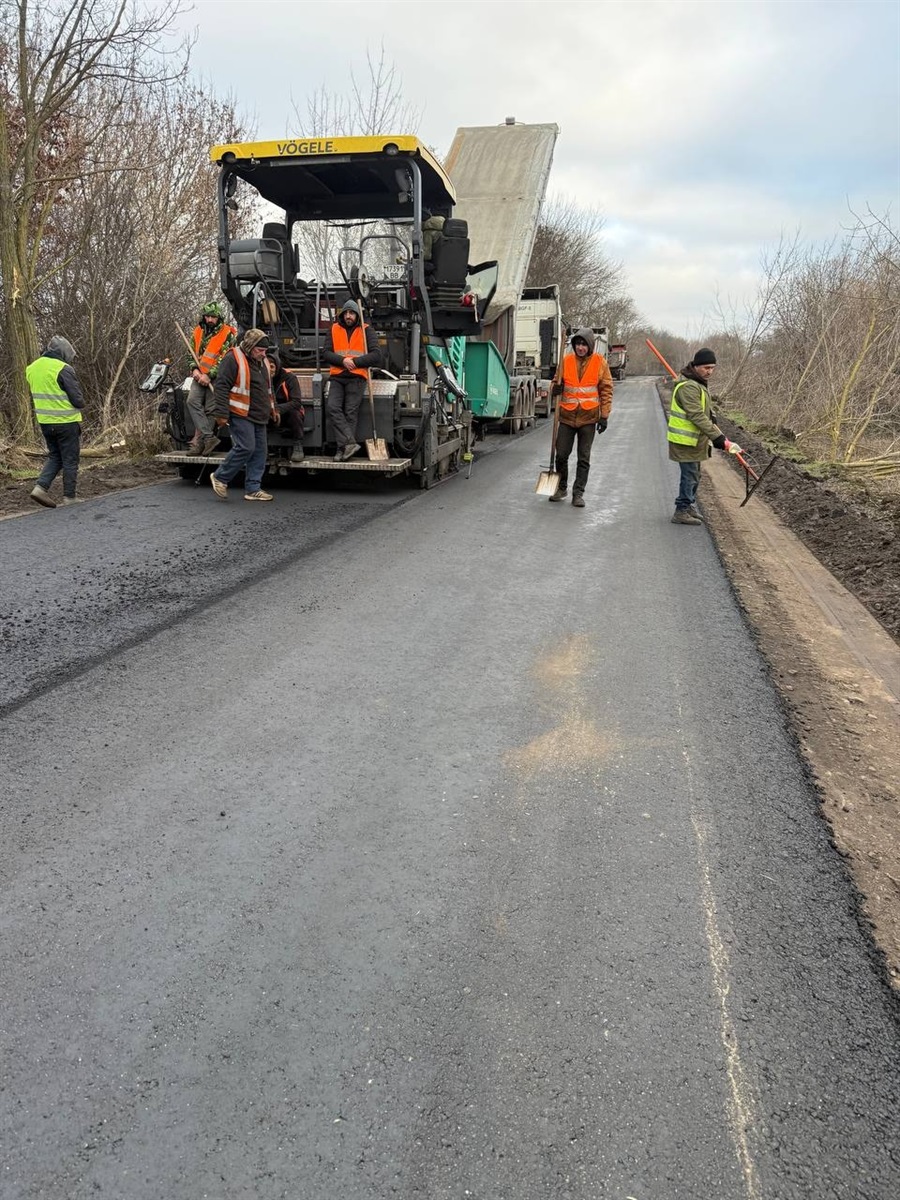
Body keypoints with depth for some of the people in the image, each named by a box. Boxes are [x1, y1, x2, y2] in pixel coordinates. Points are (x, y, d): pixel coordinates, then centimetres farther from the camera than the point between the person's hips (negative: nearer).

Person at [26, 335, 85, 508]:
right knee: (70, 460, 5)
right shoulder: (63, 369, -15)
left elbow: (36, 395, 15)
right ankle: (69, 497, 10)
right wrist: (80, 404, 5)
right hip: (66, 422, -7)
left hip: (45, 422, 7)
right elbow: (78, 399, -15)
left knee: (54, 457, 19)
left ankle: (40, 487, 4)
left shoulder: (32, 368, 8)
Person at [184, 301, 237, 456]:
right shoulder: (198, 331, 12)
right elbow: (192, 353, 17)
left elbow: (225, 359, -13)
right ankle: (209, 437, -19)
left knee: (210, 409, -7)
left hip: (216, 377, -5)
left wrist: (209, 375, -18)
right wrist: (194, 369, -3)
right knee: (192, 401, -14)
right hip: (199, 375, 5)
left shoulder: (228, 334, -6)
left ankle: (198, 441, -2)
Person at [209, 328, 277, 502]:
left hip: (258, 416, 9)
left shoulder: (261, 362, 16)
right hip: (241, 415, -9)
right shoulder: (233, 359, -11)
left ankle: (253, 489, 10)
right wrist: (222, 414, -19)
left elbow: (267, 389, 29)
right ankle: (220, 477, 0)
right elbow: (221, 387, -15)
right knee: (245, 447, -16)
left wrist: (273, 409, 26)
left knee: (260, 450, 5)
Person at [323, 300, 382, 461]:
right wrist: (343, 360, -13)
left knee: (350, 413, -8)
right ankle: (350, 442, -20)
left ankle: (343, 448, -6)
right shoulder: (334, 329, 12)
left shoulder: (366, 330, 6)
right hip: (337, 377, 2)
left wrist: (355, 361, -11)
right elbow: (326, 354, 5)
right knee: (332, 407, -16)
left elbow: (376, 355, -2)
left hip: (357, 377, -2)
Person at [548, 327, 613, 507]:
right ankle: (561, 488, 25)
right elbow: (558, 380, 13)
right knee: (561, 455, 6)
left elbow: (606, 390, 1)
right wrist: (556, 388, -12)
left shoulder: (599, 362, -2)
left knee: (584, 458, 4)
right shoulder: (566, 360, 1)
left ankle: (578, 493, 13)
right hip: (567, 416, 2)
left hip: (589, 418, -1)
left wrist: (604, 416, -4)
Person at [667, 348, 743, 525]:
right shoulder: (688, 387, -22)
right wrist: (717, 436, -29)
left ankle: (689, 507, 28)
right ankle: (682, 511, 0)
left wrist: (712, 416, 11)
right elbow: (697, 416, -28)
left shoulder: (699, 383, 13)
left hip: (694, 439, 10)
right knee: (690, 475, -7)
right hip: (685, 440, -10)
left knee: (693, 475, 17)